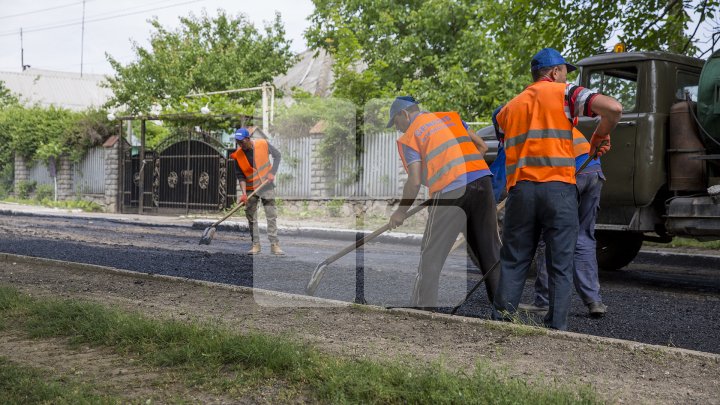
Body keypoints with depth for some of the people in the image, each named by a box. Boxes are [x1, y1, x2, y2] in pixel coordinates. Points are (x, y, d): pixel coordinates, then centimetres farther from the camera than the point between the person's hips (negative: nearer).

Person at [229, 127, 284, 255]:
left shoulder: (263, 144, -13)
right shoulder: (238, 155, -10)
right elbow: (240, 176, -8)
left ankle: (274, 245, -2)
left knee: (272, 216, -3)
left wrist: (272, 172, -8)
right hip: (250, 189, 2)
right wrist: (243, 193, -19)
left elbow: (277, 155, 1)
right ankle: (256, 245, 12)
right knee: (251, 218, 4)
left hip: (266, 185, -1)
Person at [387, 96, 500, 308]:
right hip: (482, 178, 5)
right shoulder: (451, 117, 22)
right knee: (490, 251, 14)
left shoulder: (408, 137, 7)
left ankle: (423, 305, 4)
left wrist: (400, 211, 10)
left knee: (431, 258, 4)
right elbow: (481, 146, 18)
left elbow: (415, 181, -2)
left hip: (450, 190, -5)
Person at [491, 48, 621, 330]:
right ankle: (556, 327, 3)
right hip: (558, 188, -3)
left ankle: (501, 319, 7)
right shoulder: (565, 93, 5)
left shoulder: (510, 107, 21)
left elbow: (508, 147, 17)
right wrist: (601, 136, 9)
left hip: (520, 188, 4)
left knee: (513, 261, 11)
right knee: (560, 264, 4)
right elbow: (613, 108, -8)